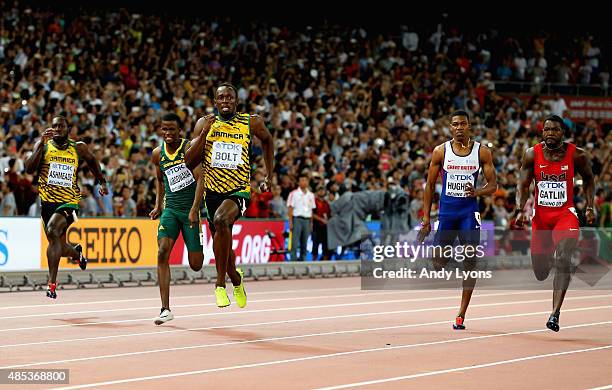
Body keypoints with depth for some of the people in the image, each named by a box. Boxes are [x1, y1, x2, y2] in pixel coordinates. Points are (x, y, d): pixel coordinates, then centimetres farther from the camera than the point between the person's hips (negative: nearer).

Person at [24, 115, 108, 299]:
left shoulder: (78, 148, 4)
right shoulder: (43, 145, 1)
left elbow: (92, 160, 26)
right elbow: (29, 168, -13)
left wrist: (102, 182, 22)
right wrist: (42, 144, -21)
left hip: (69, 201, -2)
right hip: (48, 201, 2)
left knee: (53, 229, -30)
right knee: (60, 248, 12)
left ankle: (52, 283, -28)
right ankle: (77, 252, 52)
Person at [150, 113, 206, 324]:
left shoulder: (190, 147, -9)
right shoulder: (157, 154, 5)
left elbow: (200, 179, -14)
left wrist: (194, 210, -22)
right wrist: (158, 205, 16)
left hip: (190, 210, -3)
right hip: (170, 209, 3)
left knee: (196, 265, -1)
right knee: (162, 253, -18)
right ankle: (165, 309, -18)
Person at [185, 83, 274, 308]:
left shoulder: (252, 123, -3)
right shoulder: (205, 124, 0)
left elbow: (267, 140, 19)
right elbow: (189, 163, -5)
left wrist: (269, 175, 17)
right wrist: (204, 134, -17)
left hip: (239, 190, -4)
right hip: (213, 191, 4)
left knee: (221, 220, -35)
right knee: (222, 245, 15)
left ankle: (220, 284, -24)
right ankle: (236, 281, 49)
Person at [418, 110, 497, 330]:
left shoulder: (482, 152, 1)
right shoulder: (441, 151, 2)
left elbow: (493, 184, 3)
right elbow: (430, 185, 6)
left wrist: (477, 192, -19)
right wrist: (426, 218, 2)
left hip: (469, 212, 0)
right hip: (446, 211, 0)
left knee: (470, 262, -5)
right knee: (438, 264, -4)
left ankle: (461, 315, 4)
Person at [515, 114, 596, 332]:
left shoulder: (577, 155, -7)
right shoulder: (532, 155, -5)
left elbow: (588, 179, 10)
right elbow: (523, 185, -1)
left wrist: (590, 207, 1)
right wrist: (521, 211, -15)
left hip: (565, 214, -2)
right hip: (541, 214, 2)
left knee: (562, 261, -23)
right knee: (540, 273, 8)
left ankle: (555, 313, -24)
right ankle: (547, 259, 50)